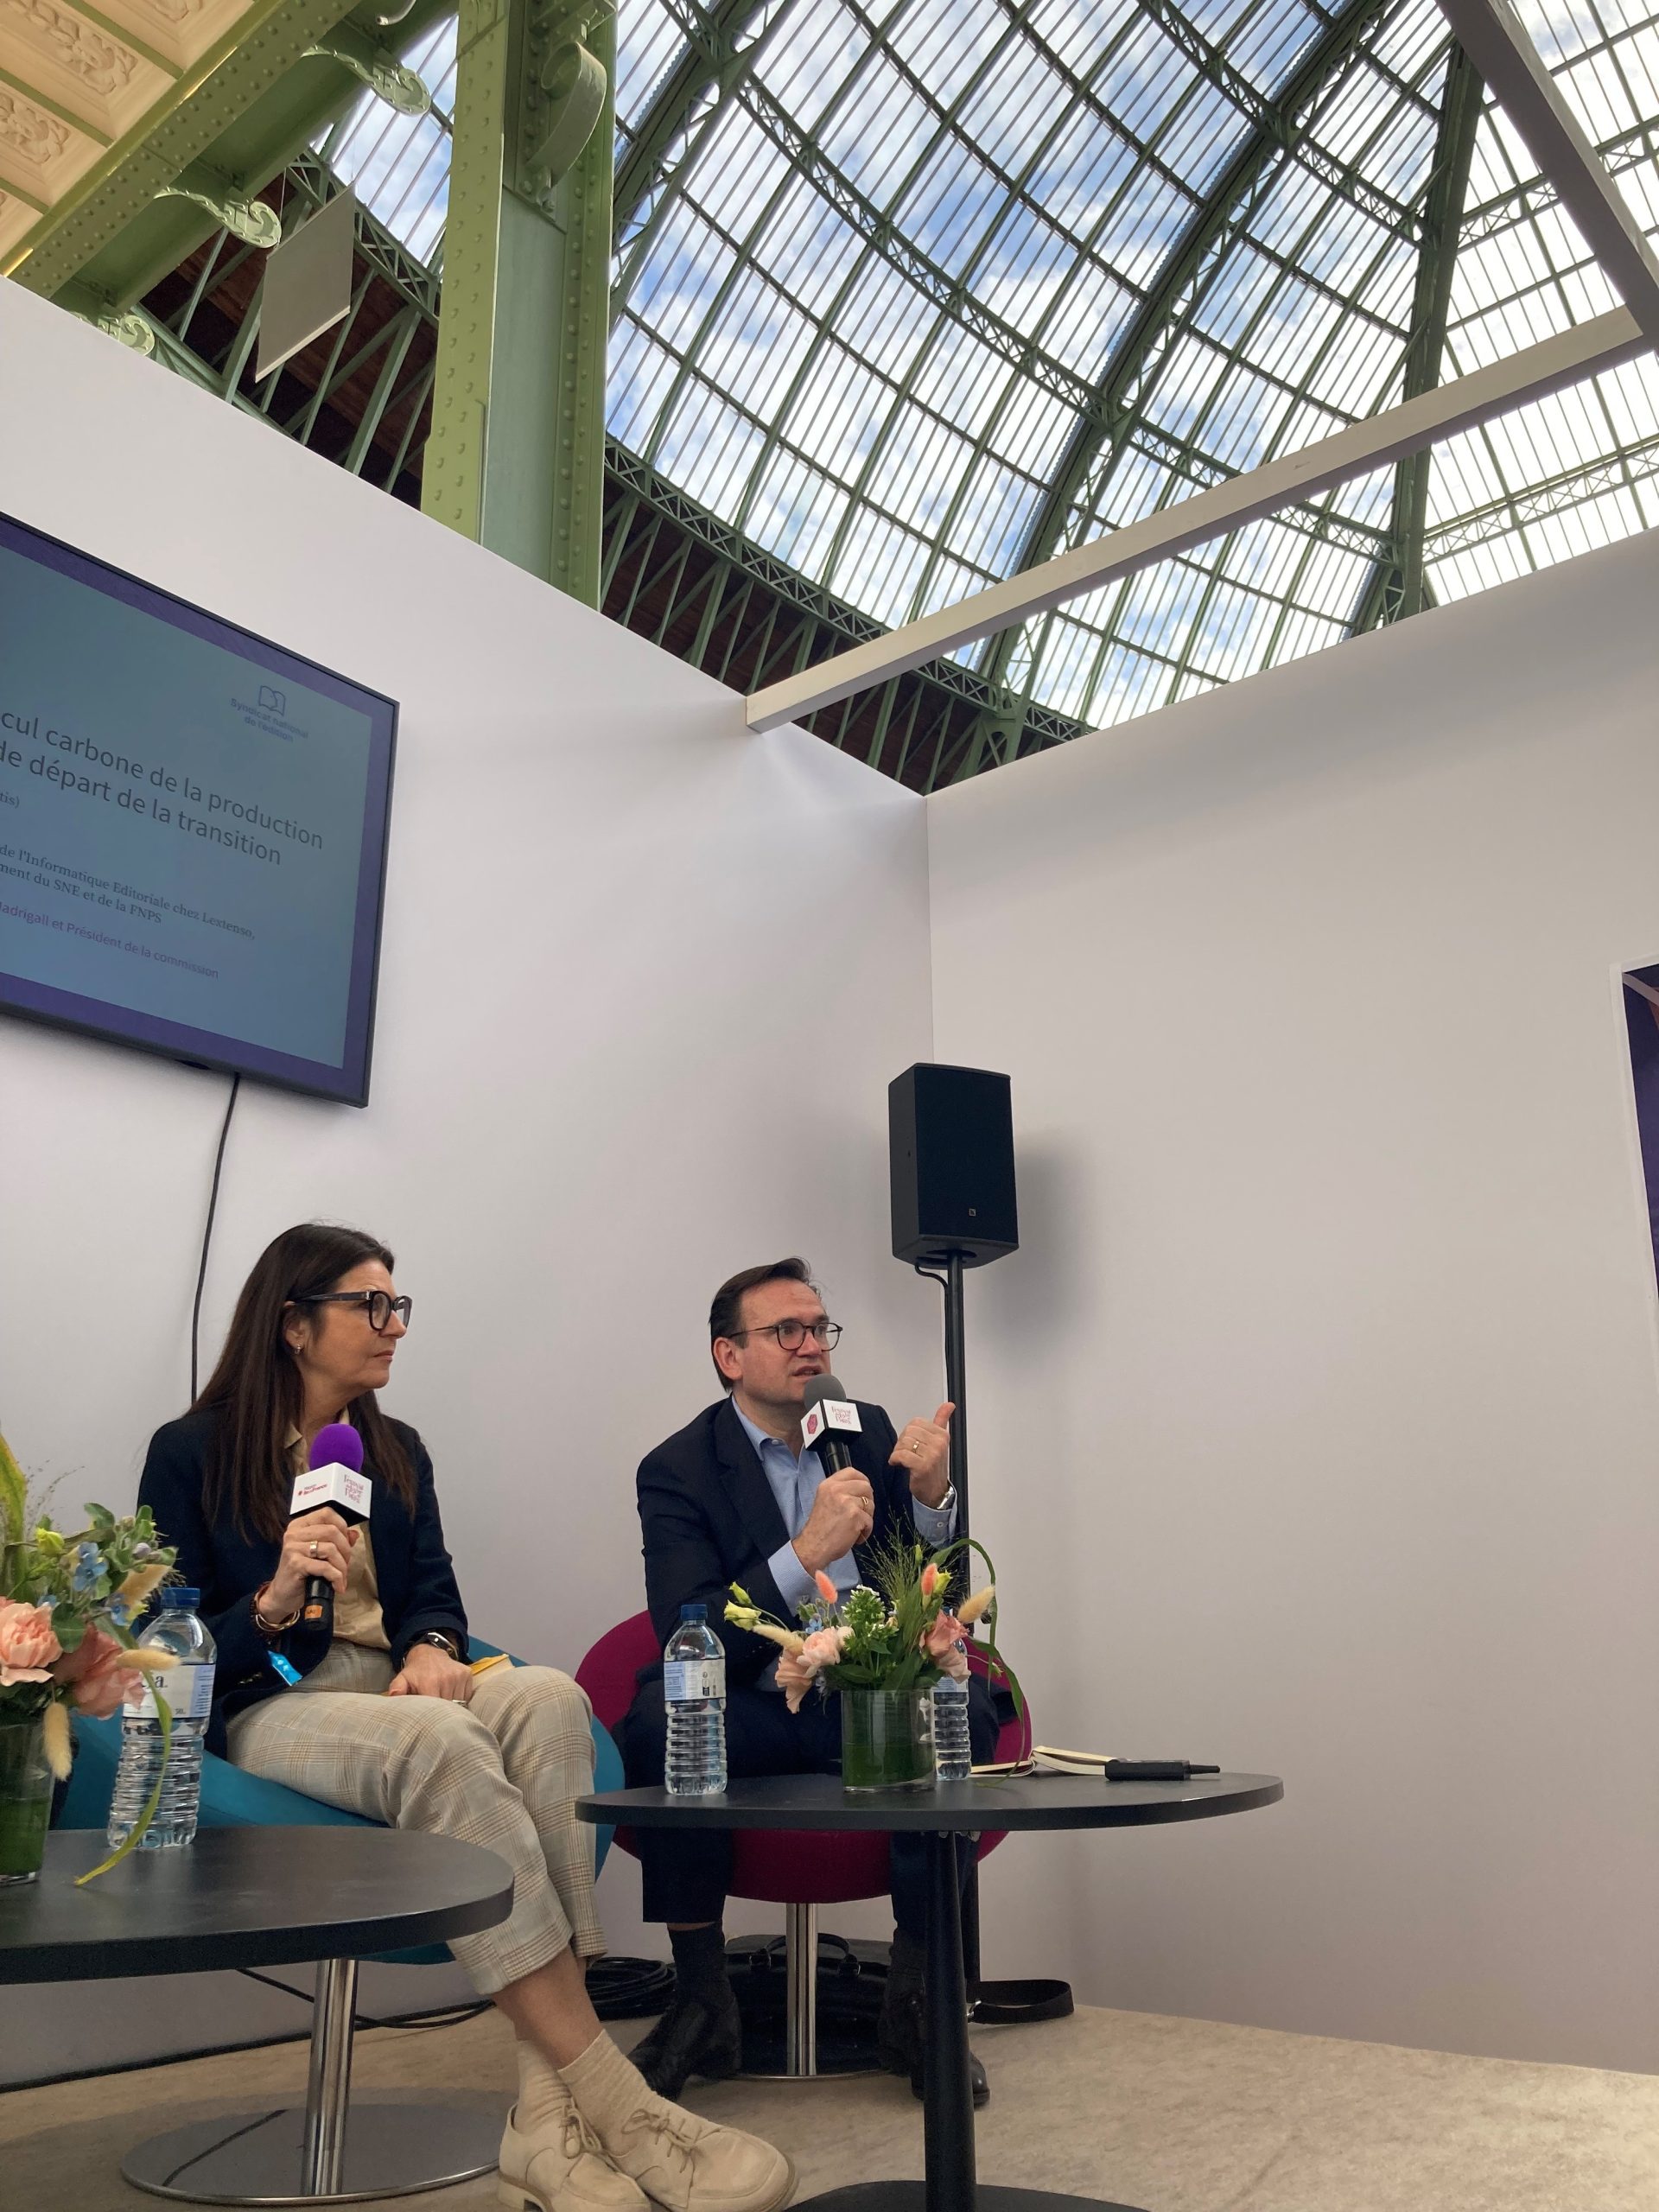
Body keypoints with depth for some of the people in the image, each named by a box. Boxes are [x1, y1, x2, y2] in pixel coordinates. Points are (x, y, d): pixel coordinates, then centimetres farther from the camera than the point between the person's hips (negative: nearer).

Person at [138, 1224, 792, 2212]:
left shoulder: (397, 1452, 19)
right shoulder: (191, 1454, 3)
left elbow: (432, 1589, 11)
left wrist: (431, 1647, -13)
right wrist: (272, 1604, -20)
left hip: (398, 1687, 5)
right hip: (267, 1710, -4)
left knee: (549, 1698, -31)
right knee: (441, 1743, -38)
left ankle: (547, 2106, -37)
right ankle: (612, 2101, -39)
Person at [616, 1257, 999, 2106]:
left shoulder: (869, 1432, 9)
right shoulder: (678, 1469, -2)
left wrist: (931, 1493, -14)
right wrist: (807, 1551, -28)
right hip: (755, 1711, -2)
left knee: (964, 1703, -28)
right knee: (659, 1715, -32)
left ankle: (915, 1997, -15)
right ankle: (700, 2001, -15)